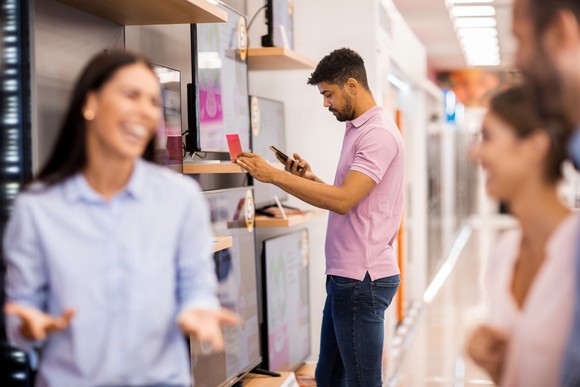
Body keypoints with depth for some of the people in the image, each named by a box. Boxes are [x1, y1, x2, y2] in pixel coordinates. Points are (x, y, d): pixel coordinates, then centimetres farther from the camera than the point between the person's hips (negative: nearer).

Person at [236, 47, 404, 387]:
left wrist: (275, 175, -22)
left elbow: (344, 200, -24)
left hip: (362, 279, -10)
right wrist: (312, 179, 5)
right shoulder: (358, 130, 17)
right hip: (346, 275, 10)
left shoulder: (379, 133, -14)